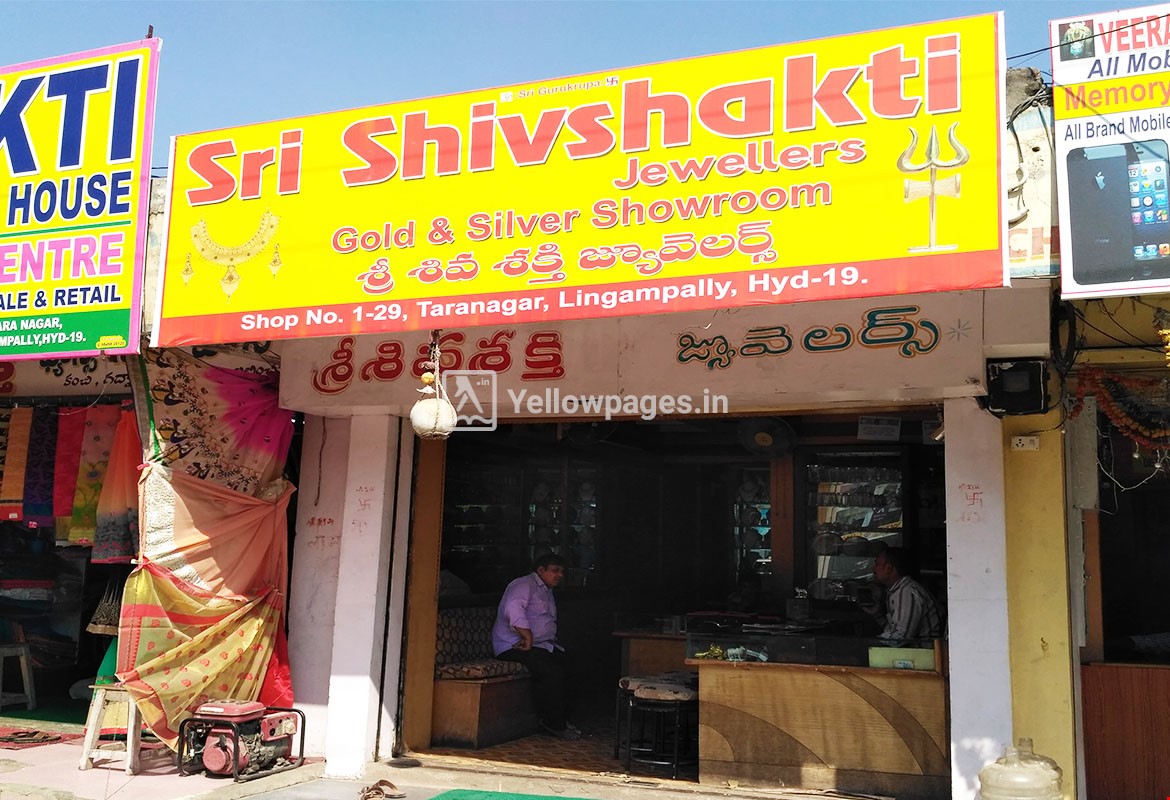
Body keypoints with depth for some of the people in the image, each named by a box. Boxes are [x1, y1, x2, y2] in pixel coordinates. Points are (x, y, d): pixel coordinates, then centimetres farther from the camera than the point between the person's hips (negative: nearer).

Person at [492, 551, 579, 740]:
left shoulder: (547, 592, 24)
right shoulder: (524, 585, -7)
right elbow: (513, 608, -26)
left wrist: (552, 641, 11)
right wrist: (528, 636, -26)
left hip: (543, 645, 9)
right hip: (514, 646, -9)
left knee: (568, 665, -13)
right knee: (553, 671, -27)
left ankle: (562, 718, -4)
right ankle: (554, 723, -13)